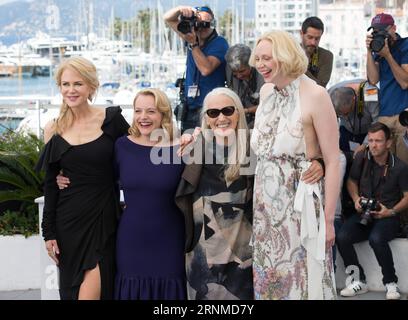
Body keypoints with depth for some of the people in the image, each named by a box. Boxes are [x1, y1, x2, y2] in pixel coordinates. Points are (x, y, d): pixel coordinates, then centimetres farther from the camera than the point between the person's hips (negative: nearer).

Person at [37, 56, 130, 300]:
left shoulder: (112, 119, -3)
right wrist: (48, 232, 4)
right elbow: (50, 185, 7)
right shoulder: (53, 130, 4)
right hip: (68, 218, 2)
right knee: (71, 287, 8)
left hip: (104, 215, -2)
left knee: (94, 288, -9)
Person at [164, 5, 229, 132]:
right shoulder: (194, 37, 11)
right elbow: (168, 18, 15)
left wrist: (193, 44, -19)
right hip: (189, 107, 7)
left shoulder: (219, 43, -8)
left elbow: (206, 69, -20)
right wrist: (180, 9, -7)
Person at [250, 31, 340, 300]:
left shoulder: (315, 95, -14)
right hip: (266, 204, 7)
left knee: (303, 280, 2)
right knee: (269, 277, 13)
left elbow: (333, 161, -14)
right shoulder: (266, 91, 7)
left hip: (300, 202, -6)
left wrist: (328, 219, -16)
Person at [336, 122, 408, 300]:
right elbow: (352, 181, 18)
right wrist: (356, 198, 0)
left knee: (376, 238, -37)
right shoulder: (362, 158, 2)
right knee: (342, 237, -25)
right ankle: (359, 281, -6)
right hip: (364, 214, 4)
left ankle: (391, 283, -17)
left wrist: (391, 211, -13)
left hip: (388, 217, -4)